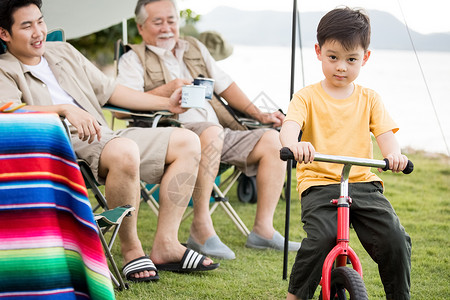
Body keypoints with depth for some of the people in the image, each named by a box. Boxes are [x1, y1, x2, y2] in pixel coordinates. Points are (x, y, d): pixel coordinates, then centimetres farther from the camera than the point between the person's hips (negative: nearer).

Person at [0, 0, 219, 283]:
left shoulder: (64, 52, 25)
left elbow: (109, 90, 26)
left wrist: (167, 103, 19)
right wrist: (64, 109, -32)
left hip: (104, 136, 8)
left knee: (187, 141, -3)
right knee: (124, 151, -38)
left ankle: (166, 244, -10)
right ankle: (131, 249, -21)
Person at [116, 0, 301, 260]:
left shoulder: (195, 49, 28)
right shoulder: (134, 60, 8)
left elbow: (225, 86, 28)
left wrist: (258, 114, 16)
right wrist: (165, 90, -16)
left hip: (219, 135, 7)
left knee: (272, 139, -12)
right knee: (211, 132, -38)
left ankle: (263, 229, -11)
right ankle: (202, 229, -34)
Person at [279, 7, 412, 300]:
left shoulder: (369, 99, 14)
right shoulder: (308, 97, 5)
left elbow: (385, 133, 1)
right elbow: (290, 125, -13)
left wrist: (394, 154, -24)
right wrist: (294, 144, -39)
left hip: (363, 183, 3)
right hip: (319, 182, -2)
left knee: (395, 239, -16)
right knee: (321, 238, -27)